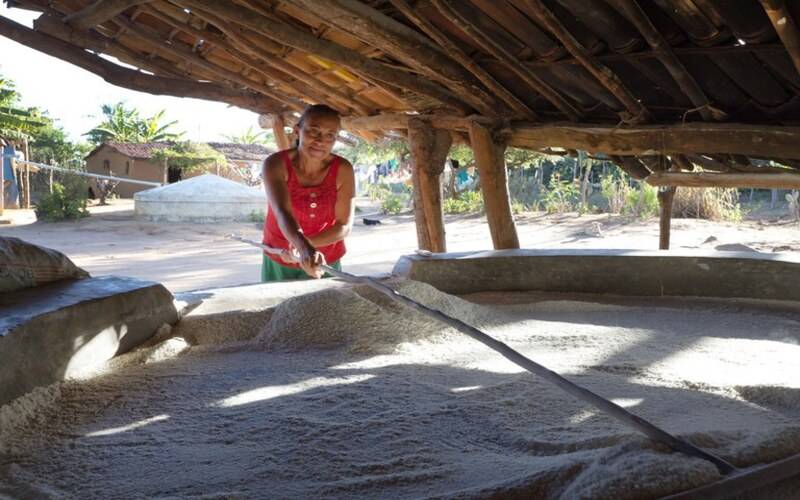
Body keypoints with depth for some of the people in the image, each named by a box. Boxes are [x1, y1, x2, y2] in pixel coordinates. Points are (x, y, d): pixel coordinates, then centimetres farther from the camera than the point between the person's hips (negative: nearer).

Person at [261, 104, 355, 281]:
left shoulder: (343, 170, -15)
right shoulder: (276, 164, -20)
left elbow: (344, 226, -14)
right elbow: (283, 213, -34)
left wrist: (308, 244, -29)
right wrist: (304, 248, -52)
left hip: (326, 262, 1)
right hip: (279, 263, -1)